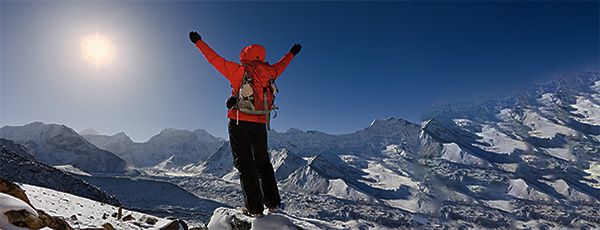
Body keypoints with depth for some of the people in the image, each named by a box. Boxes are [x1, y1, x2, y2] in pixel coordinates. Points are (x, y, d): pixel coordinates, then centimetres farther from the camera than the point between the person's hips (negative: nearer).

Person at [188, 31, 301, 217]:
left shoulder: (238, 70, -3)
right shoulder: (269, 72, 8)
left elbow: (215, 59, 2)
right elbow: (280, 66, 28)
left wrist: (198, 42, 16)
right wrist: (291, 53, 46)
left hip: (239, 122, -4)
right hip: (260, 123, 4)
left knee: (245, 163, 1)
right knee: (263, 162, 15)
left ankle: (255, 208, -1)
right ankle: (273, 204, 14)